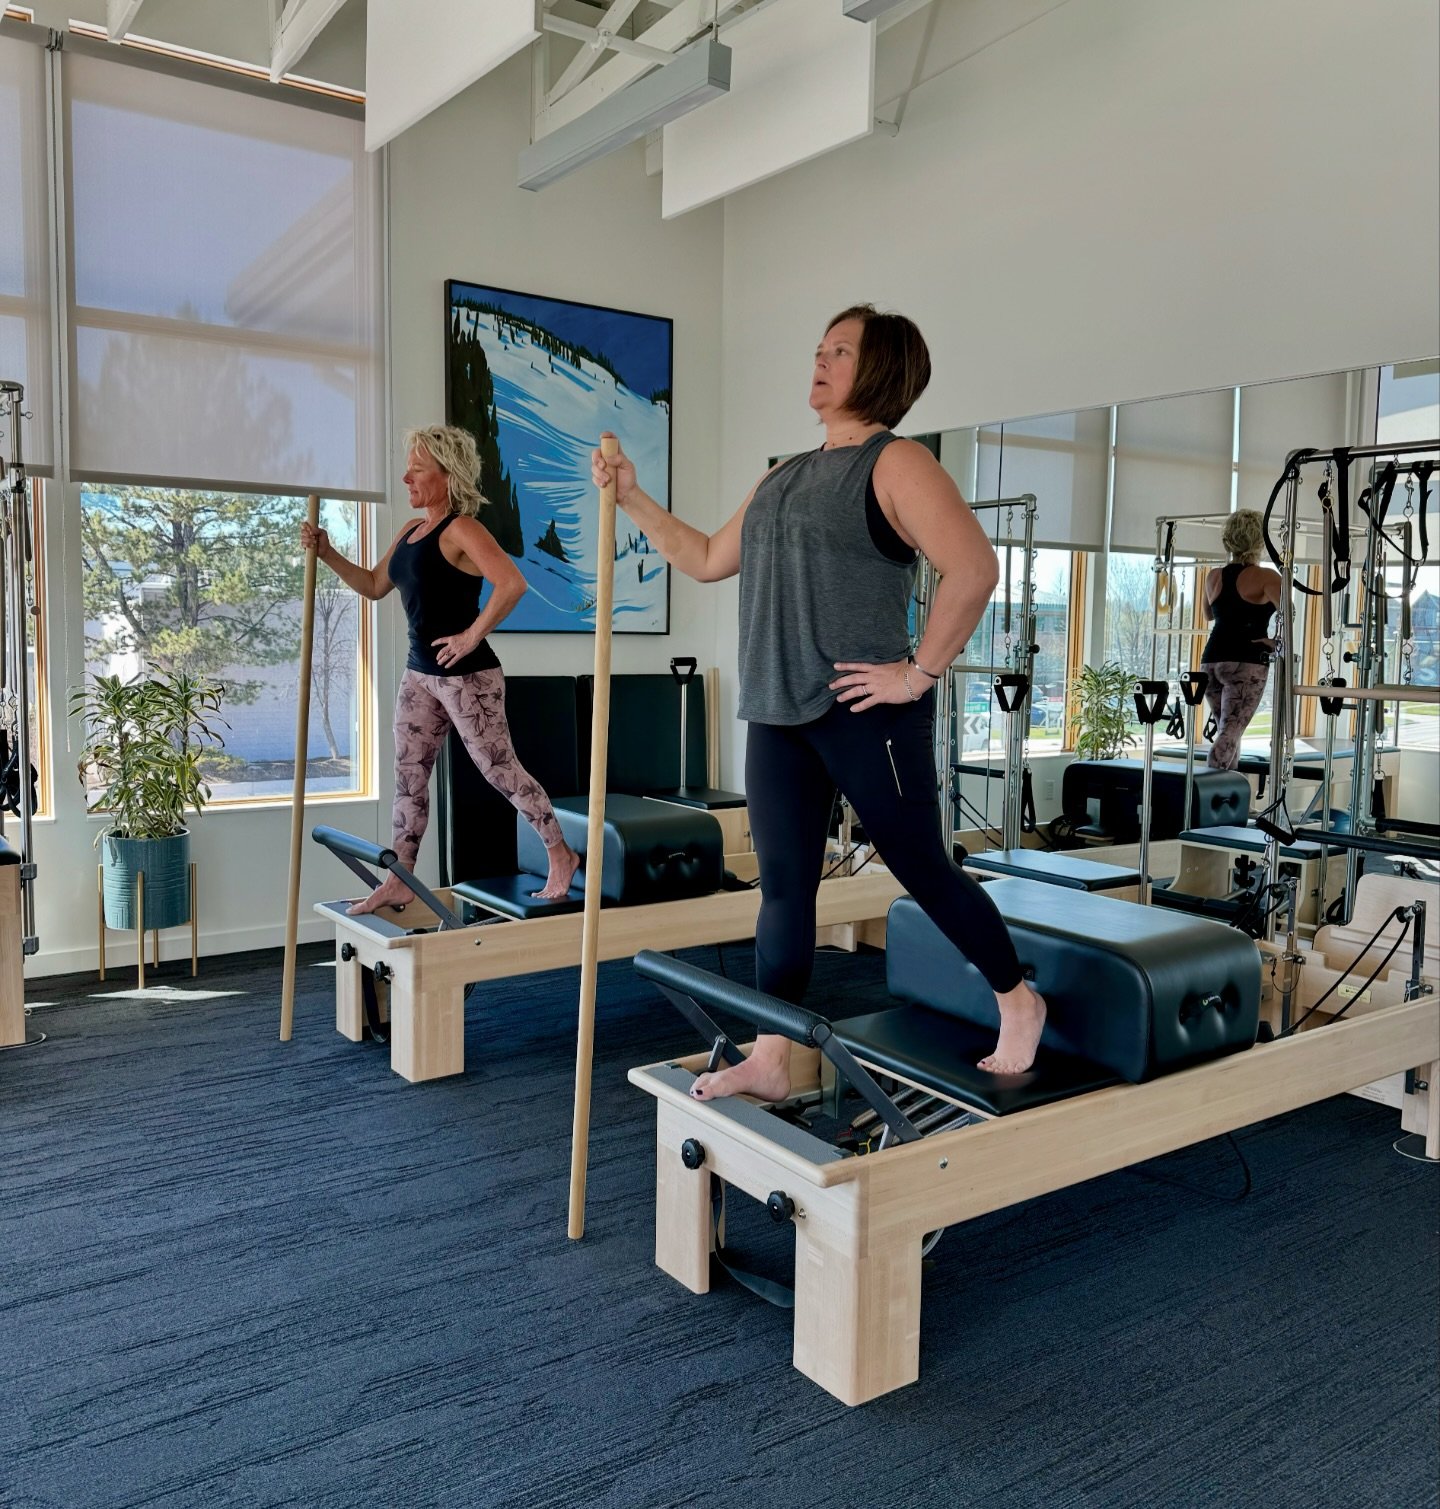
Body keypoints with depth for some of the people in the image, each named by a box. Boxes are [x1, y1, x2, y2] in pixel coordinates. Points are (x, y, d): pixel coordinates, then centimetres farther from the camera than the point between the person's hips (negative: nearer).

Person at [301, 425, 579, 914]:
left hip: (467, 675, -9)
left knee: (501, 771, -1)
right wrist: (327, 553, 12)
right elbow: (374, 586, 22)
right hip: (420, 673, 9)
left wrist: (472, 636, -23)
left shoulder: (461, 529, -14)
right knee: (408, 777, 10)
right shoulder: (410, 532, 13)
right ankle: (399, 880, 18)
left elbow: (512, 584, -28)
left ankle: (561, 856, 13)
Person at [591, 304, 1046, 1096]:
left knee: (923, 870, 5)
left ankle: (1019, 1003, 26)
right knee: (783, 888, 8)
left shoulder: (895, 463, -7)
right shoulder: (782, 477, 18)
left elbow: (974, 568, -19)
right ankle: (769, 1060, 16)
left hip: (864, 712, -7)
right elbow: (707, 559, 24)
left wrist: (920, 672, -18)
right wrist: (632, 498, 18)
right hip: (777, 716, 7)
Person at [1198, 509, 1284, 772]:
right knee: (1231, 731, -11)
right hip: (1247, 662, -6)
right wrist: (1278, 642, -7)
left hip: (1212, 659, 6)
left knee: (1226, 729, 17)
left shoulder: (1214, 576, 12)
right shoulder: (1265, 577, -4)